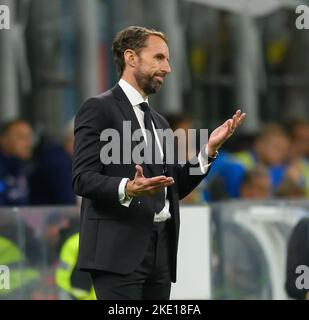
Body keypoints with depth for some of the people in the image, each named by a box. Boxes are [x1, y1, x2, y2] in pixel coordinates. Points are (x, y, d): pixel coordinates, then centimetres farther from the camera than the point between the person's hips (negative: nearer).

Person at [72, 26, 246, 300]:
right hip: (119, 249, -7)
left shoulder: (159, 122, 22)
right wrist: (127, 188, -28)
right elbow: (83, 179, -11)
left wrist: (210, 148, 8)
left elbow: (175, 188, 18)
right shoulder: (98, 109, -2)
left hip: (160, 250, 7)